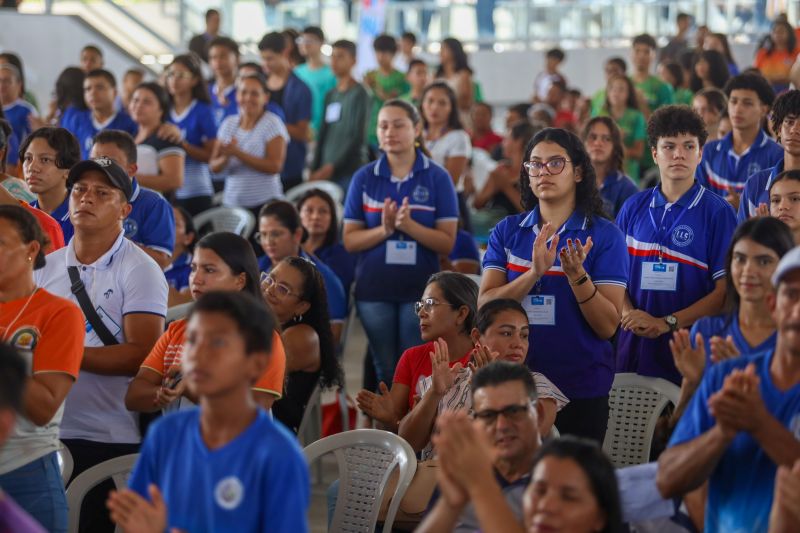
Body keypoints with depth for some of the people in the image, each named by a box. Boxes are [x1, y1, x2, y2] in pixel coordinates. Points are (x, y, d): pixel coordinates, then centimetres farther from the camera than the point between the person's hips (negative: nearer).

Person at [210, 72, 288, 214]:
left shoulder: (272, 124, -3)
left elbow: (274, 166, -13)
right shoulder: (228, 124, 11)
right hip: (231, 202, 4)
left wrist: (237, 153, -17)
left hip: (264, 203, -4)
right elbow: (214, 166, 9)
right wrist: (226, 157, -15)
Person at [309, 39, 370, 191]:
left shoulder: (359, 94, -4)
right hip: (326, 171, 6)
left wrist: (332, 167, -12)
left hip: (350, 172, -6)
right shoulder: (329, 95, 17)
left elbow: (358, 138, -9)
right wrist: (314, 170, 12)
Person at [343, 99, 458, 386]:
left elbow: (447, 243, -5)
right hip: (375, 289, 2)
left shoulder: (437, 178, -1)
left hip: (420, 287, -1)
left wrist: (408, 225, -20)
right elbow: (350, 240, 2)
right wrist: (384, 230, -16)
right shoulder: (364, 178, 4)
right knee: (386, 372, 7)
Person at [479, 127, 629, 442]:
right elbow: (485, 307, -8)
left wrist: (577, 274, -25)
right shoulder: (507, 232, 4)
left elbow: (607, 326, -11)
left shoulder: (604, 235, -4)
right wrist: (534, 273, -22)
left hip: (580, 389, -2)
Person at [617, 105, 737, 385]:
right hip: (634, 348, 3)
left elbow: (726, 290, -7)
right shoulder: (634, 207, 10)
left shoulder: (718, 212, -2)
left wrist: (667, 323, -15)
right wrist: (629, 314, -10)